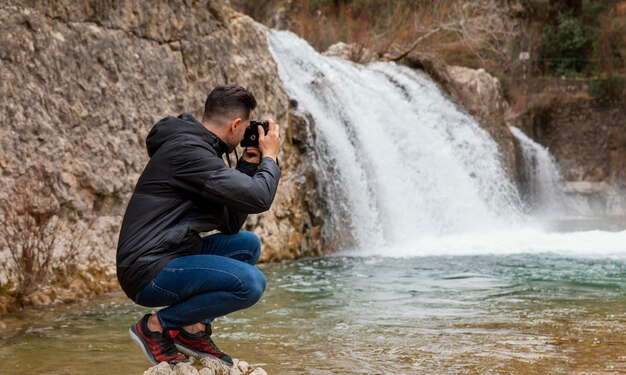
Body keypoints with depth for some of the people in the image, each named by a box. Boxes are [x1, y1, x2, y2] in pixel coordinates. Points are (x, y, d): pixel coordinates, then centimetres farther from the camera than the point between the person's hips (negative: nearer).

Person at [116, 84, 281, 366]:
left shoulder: (197, 148, 15)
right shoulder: (187, 151, -17)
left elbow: (229, 224, 15)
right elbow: (258, 198, -20)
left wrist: (248, 166, 11)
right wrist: (269, 157, -2)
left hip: (168, 258, 10)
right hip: (149, 272, -10)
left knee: (248, 244, 16)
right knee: (250, 283, -22)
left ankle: (195, 328, 7)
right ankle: (156, 325, -6)